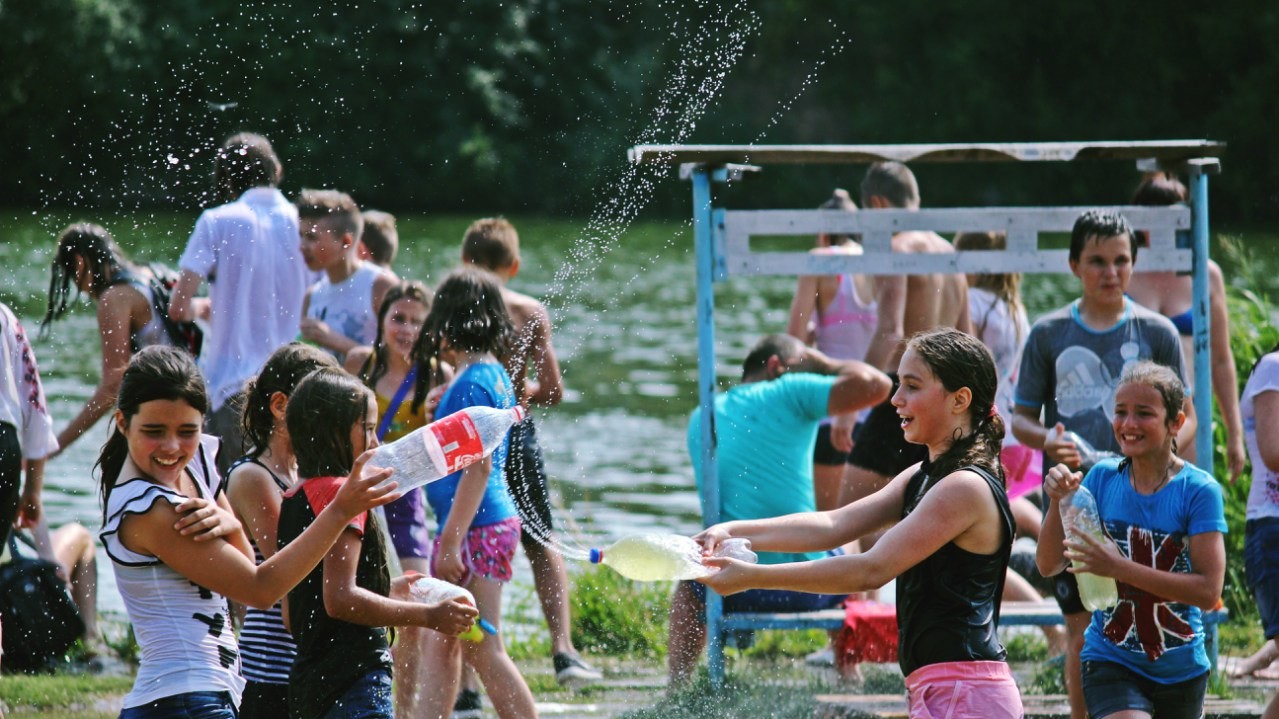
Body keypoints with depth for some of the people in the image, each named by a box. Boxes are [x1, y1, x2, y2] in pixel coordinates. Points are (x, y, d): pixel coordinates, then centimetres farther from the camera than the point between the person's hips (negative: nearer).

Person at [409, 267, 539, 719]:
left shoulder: (472, 383, -16)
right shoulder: (493, 374, 13)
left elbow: (477, 467, -21)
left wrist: (452, 540, -21)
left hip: (477, 529, -10)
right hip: (487, 525, 10)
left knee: (483, 651, -7)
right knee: (440, 649, 12)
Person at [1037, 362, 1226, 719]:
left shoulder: (1199, 490, -11)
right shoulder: (1102, 478, -1)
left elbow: (1209, 591, -18)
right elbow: (1049, 566, 1)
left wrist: (1119, 568, -26)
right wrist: (1058, 502, -17)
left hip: (1180, 670, 0)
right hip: (1110, 663, 0)